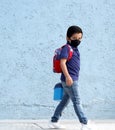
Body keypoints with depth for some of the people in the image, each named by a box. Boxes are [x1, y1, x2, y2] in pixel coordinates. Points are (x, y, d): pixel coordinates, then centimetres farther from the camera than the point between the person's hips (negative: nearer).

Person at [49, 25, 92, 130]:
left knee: (65, 101, 14)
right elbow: (62, 62, -22)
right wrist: (67, 76, -29)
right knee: (77, 101, -6)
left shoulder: (75, 49, 16)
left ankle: (54, 121, 21)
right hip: (69, 80, -10)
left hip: (73, 79, 10)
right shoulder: (67, 48, -13)